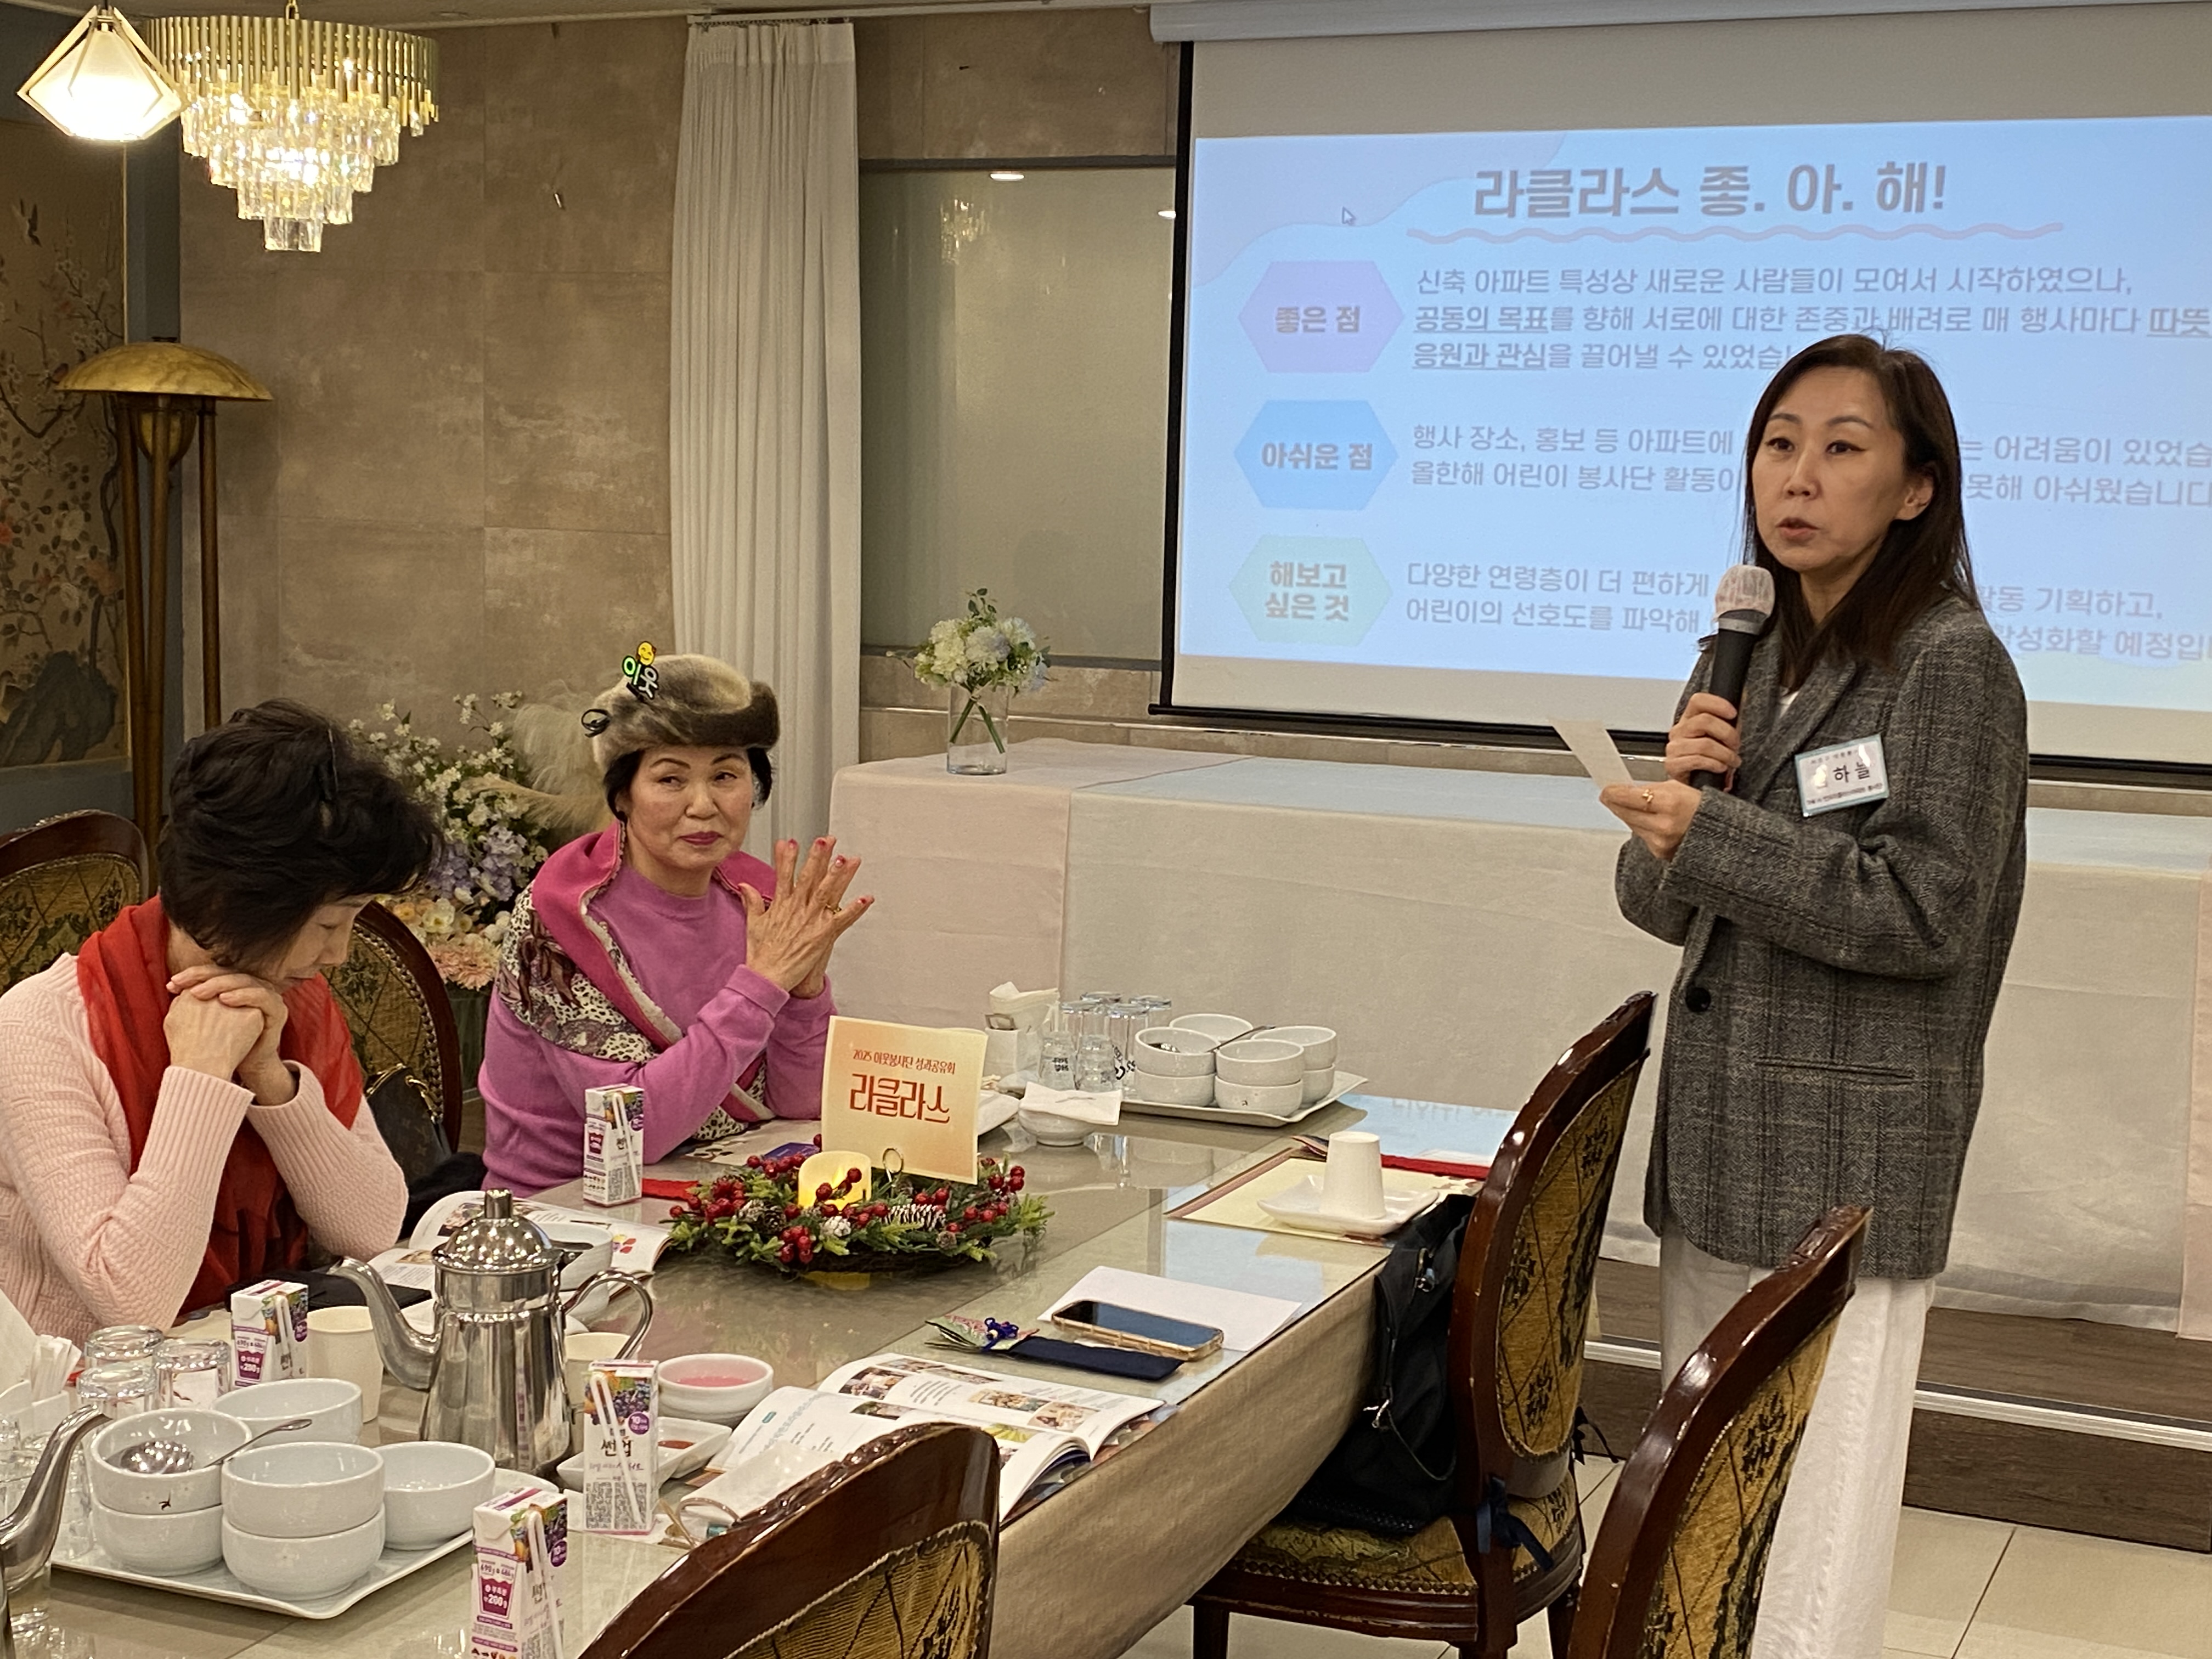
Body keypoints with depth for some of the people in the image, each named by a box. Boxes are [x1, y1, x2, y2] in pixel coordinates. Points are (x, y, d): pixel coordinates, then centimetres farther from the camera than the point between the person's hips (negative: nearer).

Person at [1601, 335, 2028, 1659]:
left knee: (1808, 1536, -6)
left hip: (1850, 1152, -7)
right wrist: (1672, 788, -7)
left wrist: (1713, 834, -20)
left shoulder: (1953, 666, -9)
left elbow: (1925, 914, -16)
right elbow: (1666, 904, 13)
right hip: (1720, 1136, 8)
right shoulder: (1753, 658, 13)